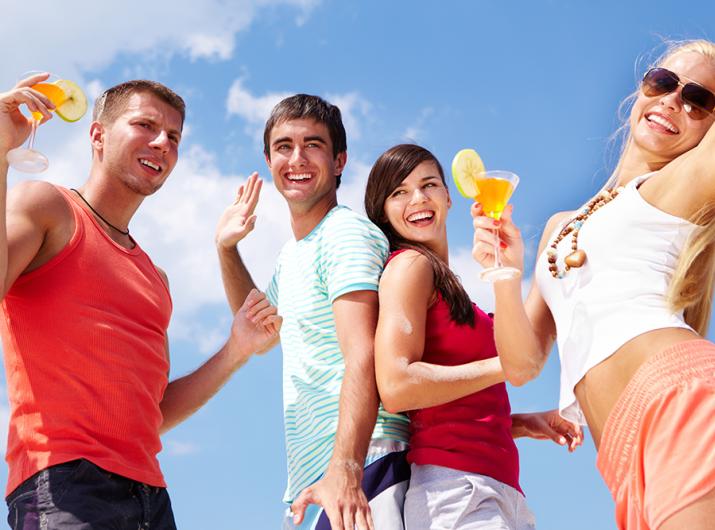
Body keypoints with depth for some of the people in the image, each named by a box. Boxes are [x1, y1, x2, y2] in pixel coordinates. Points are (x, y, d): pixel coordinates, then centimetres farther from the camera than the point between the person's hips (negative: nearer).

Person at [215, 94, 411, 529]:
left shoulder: (346, 233, -9)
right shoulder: (293, 251, 19)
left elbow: (363, 359, -22)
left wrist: (345, 467, -33)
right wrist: (227, 249, 26)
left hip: (360, 462, -9)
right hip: (310, 477, 9)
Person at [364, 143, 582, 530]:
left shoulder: (443, 283, 22)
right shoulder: (409, 265, -3)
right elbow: (396, 387, -17)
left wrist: (523, 424, 12)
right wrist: (504, 365, -10)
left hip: (496, 493, 9)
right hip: (454, 486, -9)